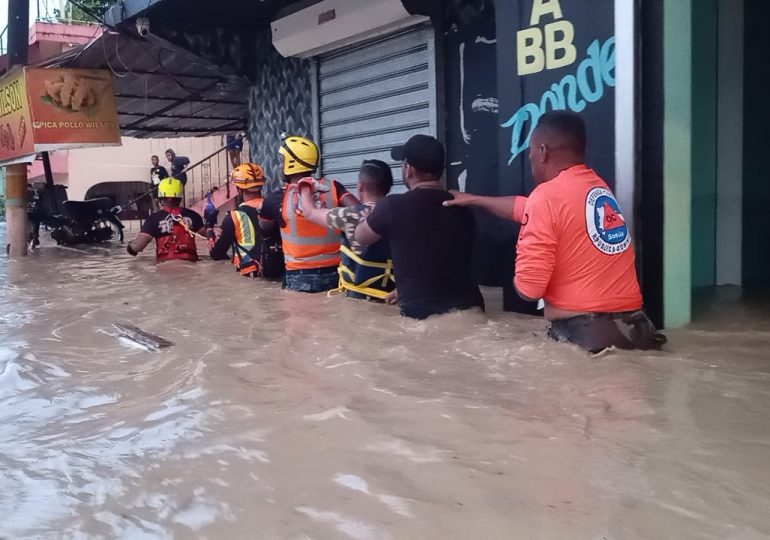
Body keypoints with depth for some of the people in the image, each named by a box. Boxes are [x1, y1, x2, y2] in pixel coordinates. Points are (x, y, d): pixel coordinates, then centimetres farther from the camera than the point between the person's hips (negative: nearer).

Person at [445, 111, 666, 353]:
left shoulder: (547, 196, -12)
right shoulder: (598, 187, 12)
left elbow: (528, 287, -17)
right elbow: (526, 208, 30)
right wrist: (474, 199, 41)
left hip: (583, 333, -7)